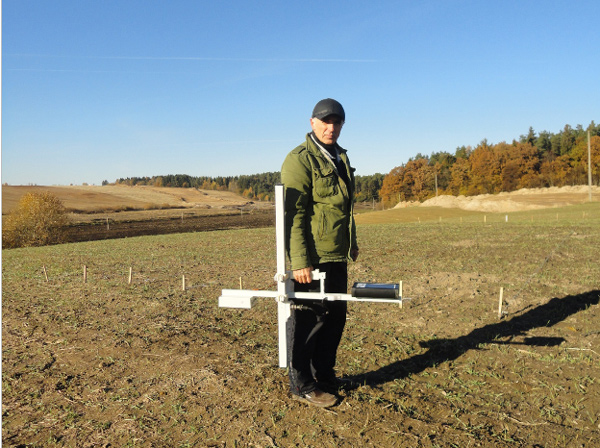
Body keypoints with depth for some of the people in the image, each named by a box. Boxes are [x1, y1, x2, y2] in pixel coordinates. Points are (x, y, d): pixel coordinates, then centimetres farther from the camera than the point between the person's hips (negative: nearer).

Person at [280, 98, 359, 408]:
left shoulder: (340, 158, 17)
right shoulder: (300, 160, -11)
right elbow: (294, 214, -18)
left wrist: (352, 243, 25)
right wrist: (299, 261, -22)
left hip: (337, 257, 9)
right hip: (312, 258, -9)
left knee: (335, 317, 16)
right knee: (308, 319, 0)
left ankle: (324, 376, 32)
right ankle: (302, 385, 15)